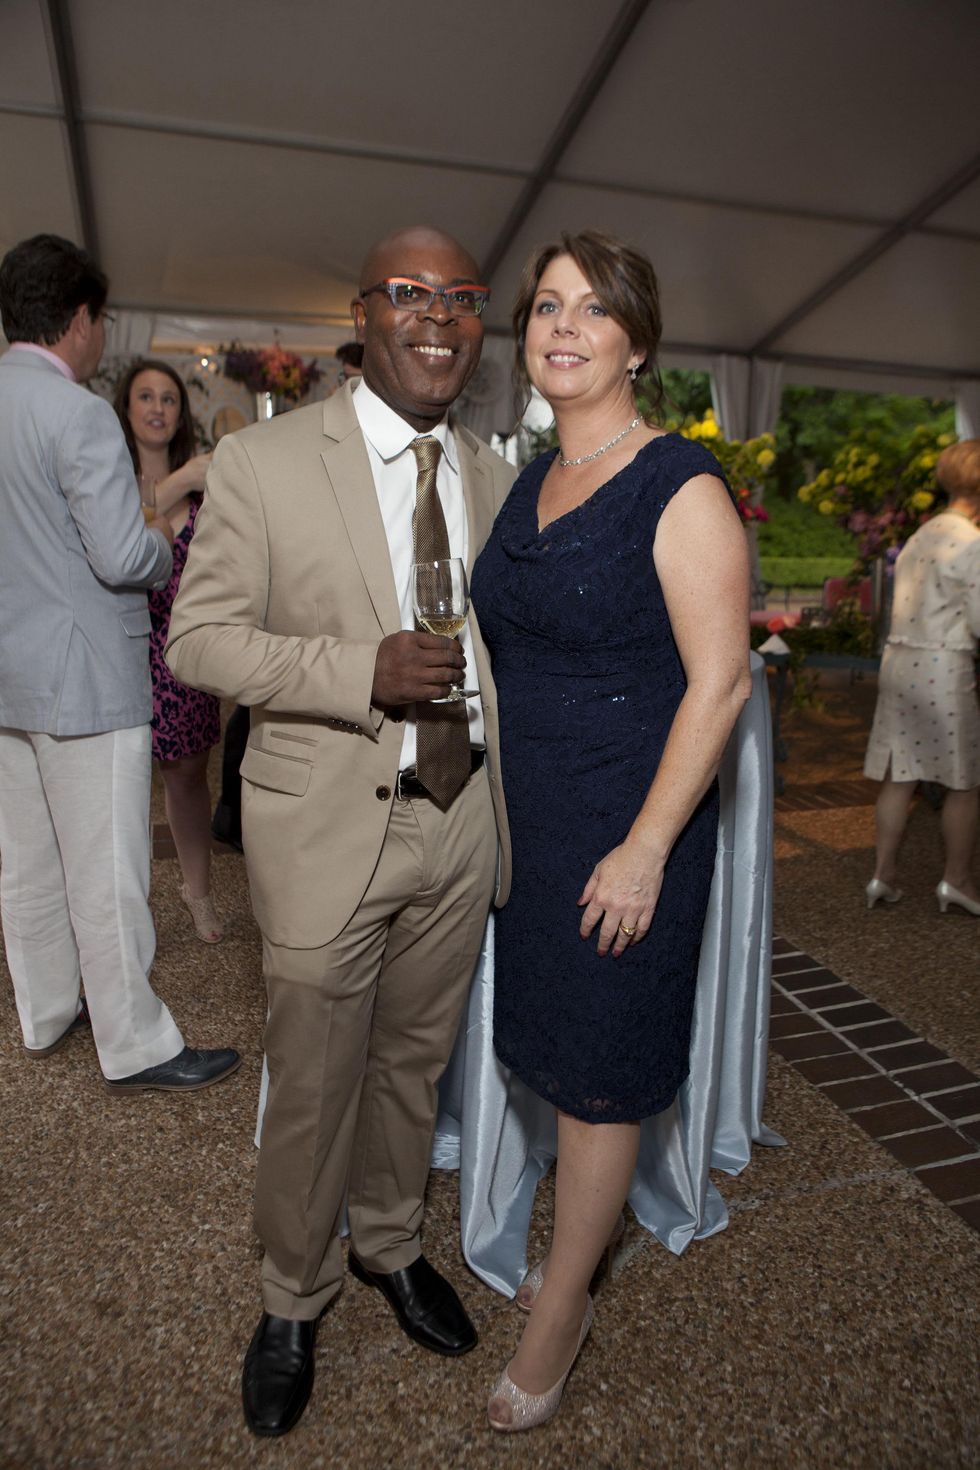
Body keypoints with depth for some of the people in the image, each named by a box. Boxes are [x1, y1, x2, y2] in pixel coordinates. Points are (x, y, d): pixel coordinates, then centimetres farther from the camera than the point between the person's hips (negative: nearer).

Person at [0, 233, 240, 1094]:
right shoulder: (77, 413, -15)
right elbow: (123, 559, -21)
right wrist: (164, 539, 1)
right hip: (83, 678, -8)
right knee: (105, 877, 1)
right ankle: (135, 1048, 15)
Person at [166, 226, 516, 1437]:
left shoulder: (495, 478, 8)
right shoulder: (263, 462, -8)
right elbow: (199, 640, -9)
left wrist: (515, 807, 13)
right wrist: (366, 670, -24)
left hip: (460, 823, 5)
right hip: (326, 827, -4)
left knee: (415, 1061, 21)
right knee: (314, 1082, 11)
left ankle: (391, 1245, 49)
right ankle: (293, 1299, 40)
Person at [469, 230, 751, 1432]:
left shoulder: (680, 487, -12)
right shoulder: (529, 485, 10)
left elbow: (719, 681, -16)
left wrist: (645, 849, -18)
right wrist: (500, 804, 13)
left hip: (626, 830, -7)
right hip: (528, 819, 7)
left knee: (599, 1077, 9)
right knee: (555, 1053, 19)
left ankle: (555, 1318, 31)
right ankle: (571, 1259, 43)